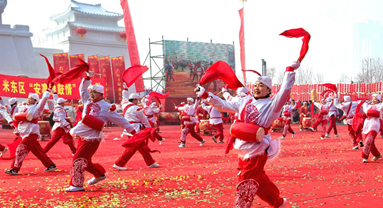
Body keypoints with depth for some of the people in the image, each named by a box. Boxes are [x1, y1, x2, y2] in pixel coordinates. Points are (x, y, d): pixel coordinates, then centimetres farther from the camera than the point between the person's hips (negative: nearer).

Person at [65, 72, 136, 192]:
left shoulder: (106, 108, -7)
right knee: (85, 161, 15)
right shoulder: (88, 101, 11)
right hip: (82, 136, 7)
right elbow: (82, 89, 20)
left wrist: (131, 129, 4)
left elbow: (119, 119, -1)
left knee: (78, 160, -10)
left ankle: (77, 185, 0)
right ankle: (99, 174, 37)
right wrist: (88, 77, 7)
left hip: (92, 138, -7)